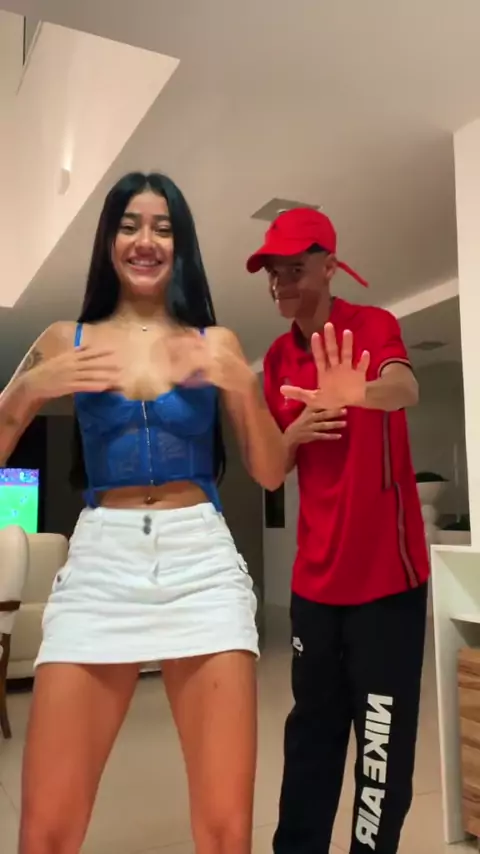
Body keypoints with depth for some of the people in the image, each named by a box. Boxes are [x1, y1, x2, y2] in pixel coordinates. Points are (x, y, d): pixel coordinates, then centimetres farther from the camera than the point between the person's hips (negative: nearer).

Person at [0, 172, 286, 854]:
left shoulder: (215, 343, 9)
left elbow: (270, 475, 6)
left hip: (203, 560, 0)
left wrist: (243, 386, -10)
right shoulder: (66, 341, 10)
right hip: (100, 562, 0)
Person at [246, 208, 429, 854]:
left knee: (382, 740, 3)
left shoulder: (373, 326, -9)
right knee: (311, 729, 16)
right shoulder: (277, 358, 8)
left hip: (386, 571, -5)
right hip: (315, 577, 5)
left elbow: (405, 389, -33)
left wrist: (363, 393, -55)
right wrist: (293, 434, -10)